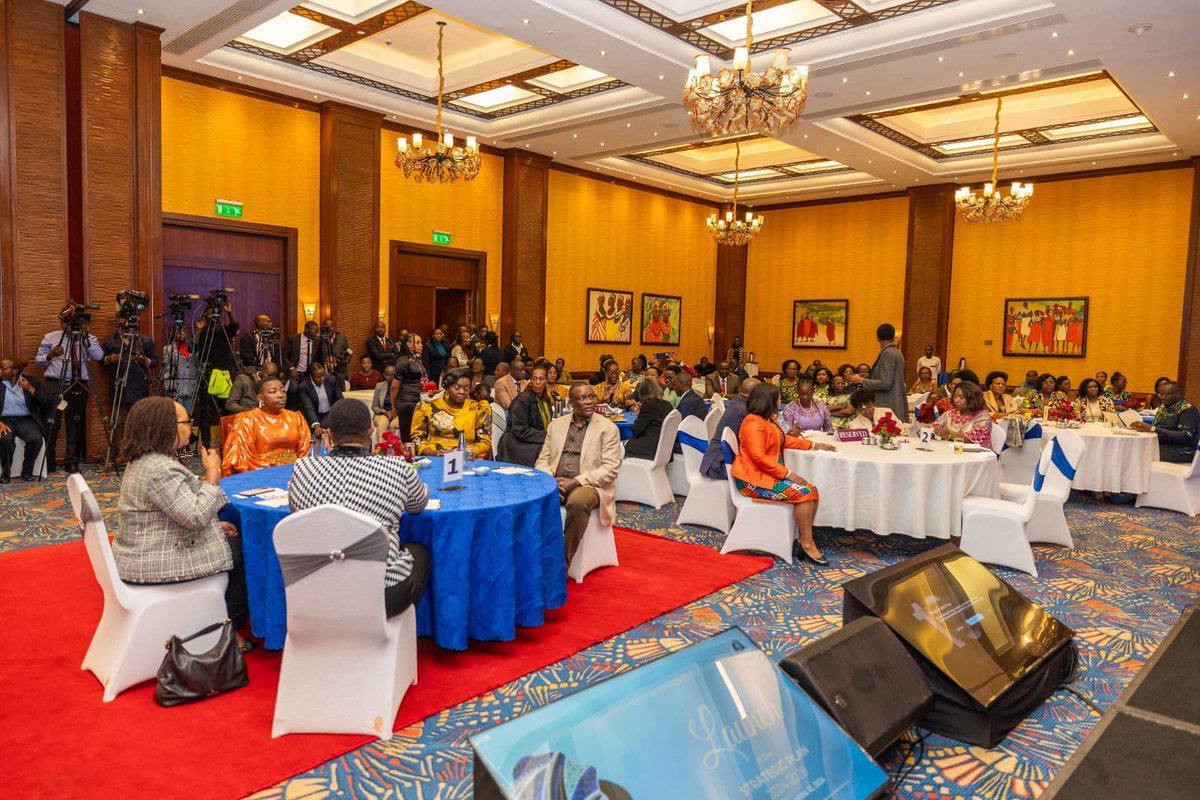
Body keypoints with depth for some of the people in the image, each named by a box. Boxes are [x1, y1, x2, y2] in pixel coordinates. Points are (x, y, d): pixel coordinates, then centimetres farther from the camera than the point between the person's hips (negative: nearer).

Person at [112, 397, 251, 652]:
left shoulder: (143, 461, 8)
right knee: (242, 552, 2)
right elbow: (196, 516, -28)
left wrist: (215, 524, 9)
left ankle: (228, 624, 24)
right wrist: (212, 474, -21)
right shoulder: (160, 469, -26)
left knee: (233, 540, 16)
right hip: (155, 564, -10)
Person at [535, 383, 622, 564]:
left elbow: (610, 469, -8)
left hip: (588, 486, -4)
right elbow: (543, 460, 13)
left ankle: (563, 563, -25)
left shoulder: (608, 428, 1)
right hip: (555, 483, 4)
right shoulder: (556, 425, 15)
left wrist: (575, 482, -16)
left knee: (578, 501, -37)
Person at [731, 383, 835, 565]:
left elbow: (785, 440, 27)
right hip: (753, 479, -10)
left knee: (812, 490, -6)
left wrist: (814, 445, 21)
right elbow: (758, 457, -24)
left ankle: (806, 539, -8)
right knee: (802, 493, -20)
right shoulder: (753, 422, -16)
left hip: (768, 474, 10)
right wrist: (787, 473, -21)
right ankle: (807, 544, -11)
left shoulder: (769, 419, 14)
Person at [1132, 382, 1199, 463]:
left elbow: (1185, 437, -20)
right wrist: (1142, 427, -11)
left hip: (1181, 451, -7)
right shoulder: (1163, 407, 15)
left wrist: (1153, 429, -26)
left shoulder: (1188, 410, -8)